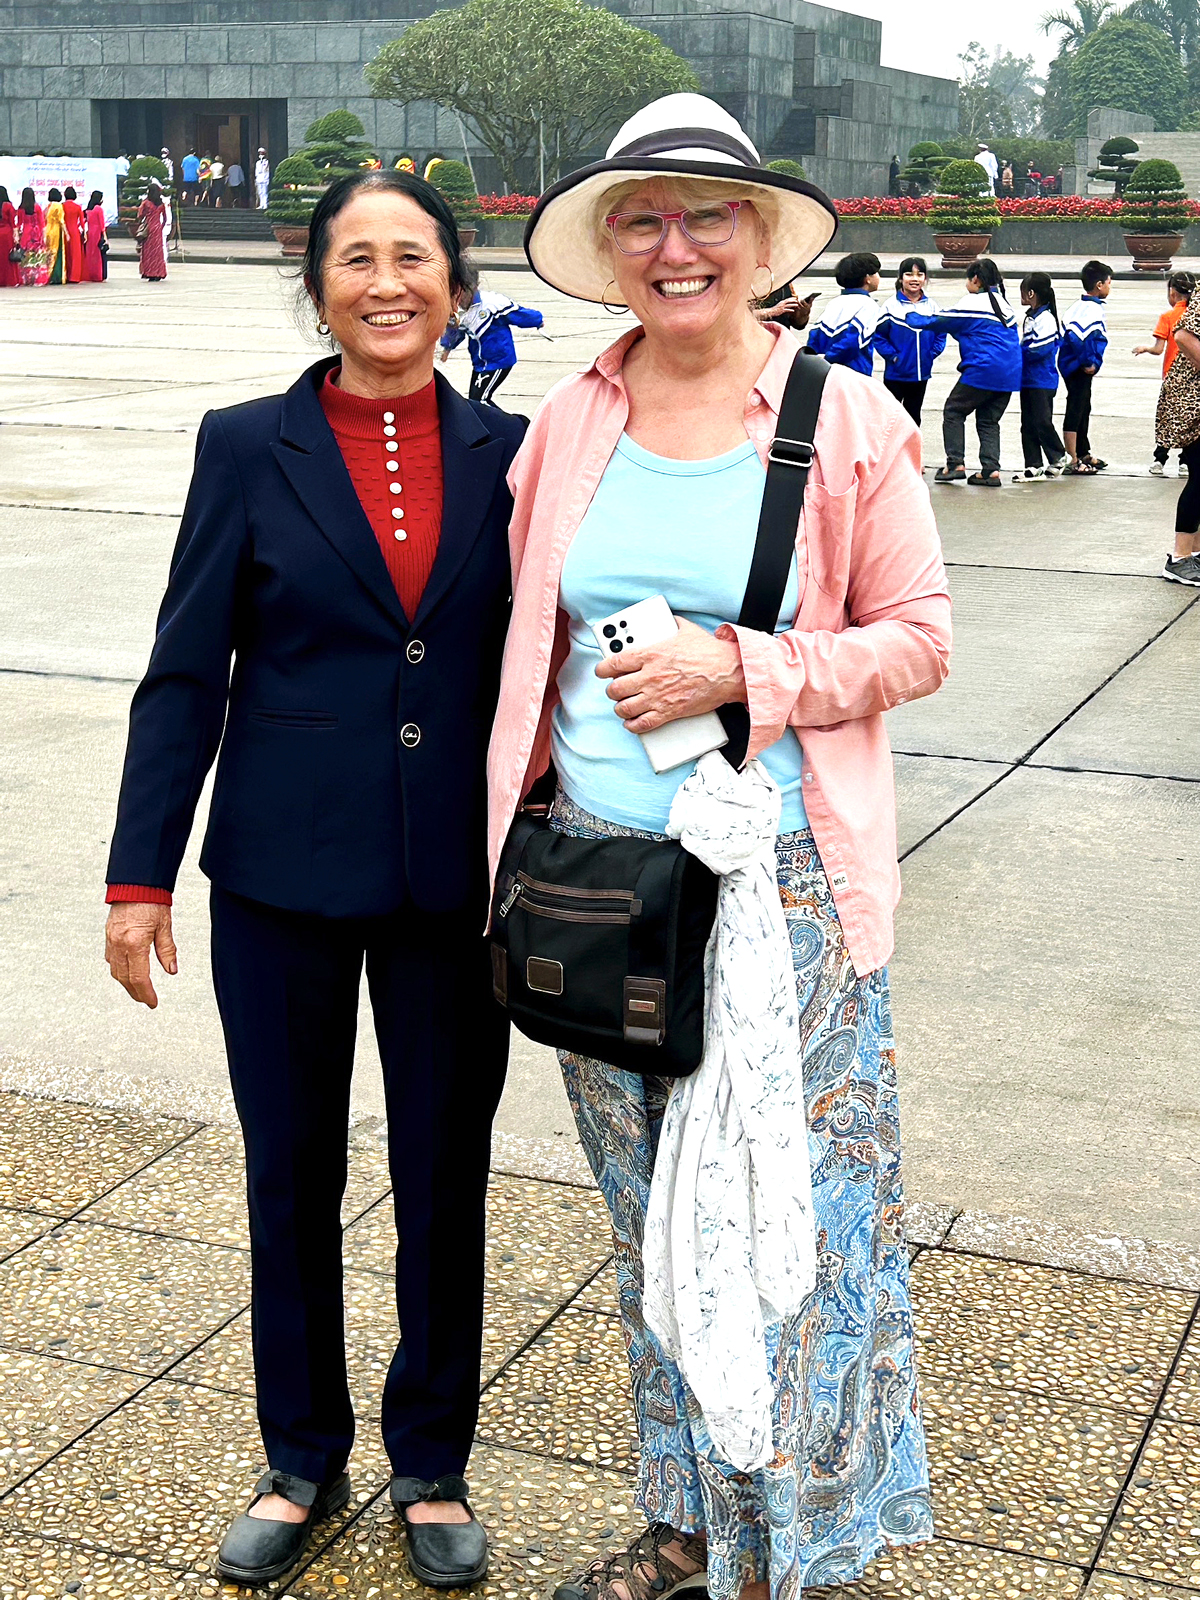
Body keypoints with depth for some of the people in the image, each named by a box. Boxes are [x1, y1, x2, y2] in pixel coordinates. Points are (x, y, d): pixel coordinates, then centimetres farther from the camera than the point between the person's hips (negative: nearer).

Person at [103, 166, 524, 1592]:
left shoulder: (504, 452, 1)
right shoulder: (249, 448, -2)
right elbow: (185, 672, -2)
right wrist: (141, 875, -4)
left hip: (453, 883, 1)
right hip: (283, 880, -1)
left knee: (445, 1181, 10)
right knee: (291, 1178, 12)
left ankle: (431, 1467, 30)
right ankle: (301, 1463, 31)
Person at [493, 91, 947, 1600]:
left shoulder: (844, 419, -4)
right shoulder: (568, 423, 6)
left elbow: (915, 638, -4)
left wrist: (740, 668, -17)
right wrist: (512, 830, 11)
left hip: (777, 890, -4)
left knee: (781, 1226, 2)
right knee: (650, 1220, 16)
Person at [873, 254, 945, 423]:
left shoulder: (932, 306, 0)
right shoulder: (892, 305, -10)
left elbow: (941, 334, 8)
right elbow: (878, 335, -9)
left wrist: (931, 354, -4)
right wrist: (892, 356, -14)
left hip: (921, 374, 4)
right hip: (895, 374, -4)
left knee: (913, 414, 15)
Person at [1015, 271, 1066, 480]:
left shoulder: (1045, 318, -15)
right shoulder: (1030, 316, 15)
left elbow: (1041, 349, -22)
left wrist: (1018, 353, -12)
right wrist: (1018, 352, 5)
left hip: (1042, 381, -10)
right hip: (1027, 379, 10)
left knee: (1042, 421, -5)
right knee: (1028, 424, 8)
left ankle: (1058, 458, 12)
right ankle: (1033, 466, 12)